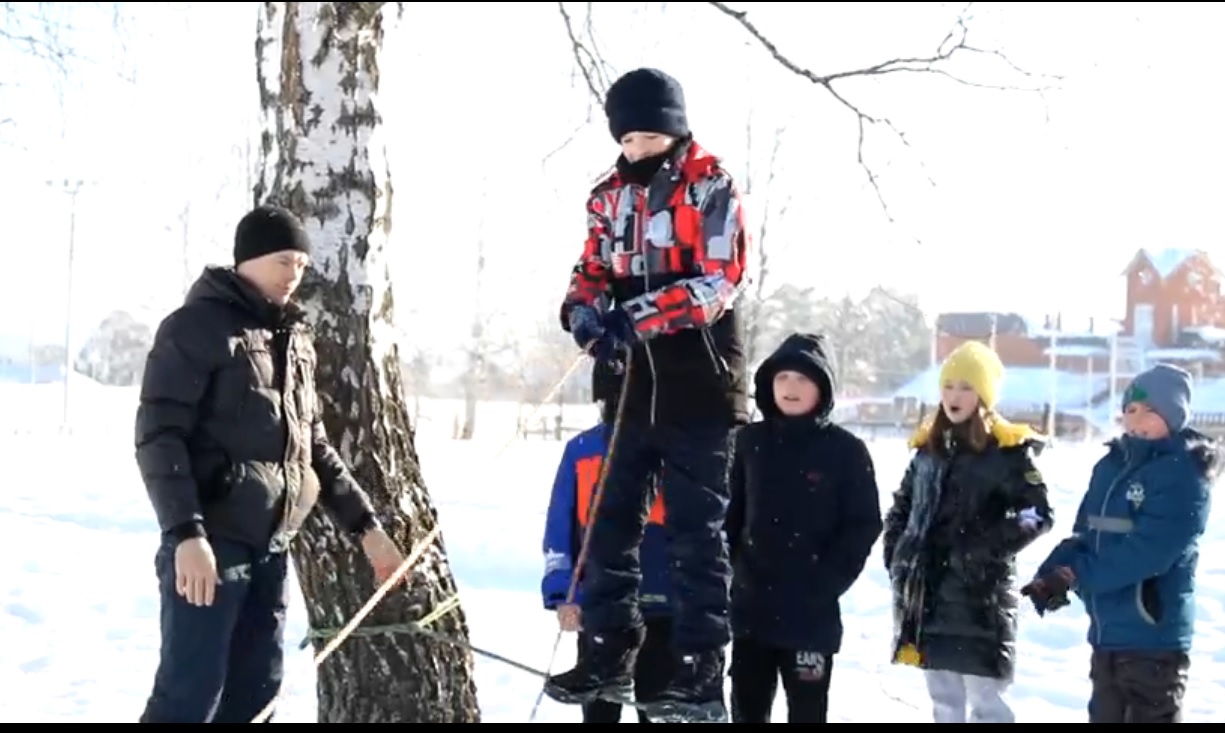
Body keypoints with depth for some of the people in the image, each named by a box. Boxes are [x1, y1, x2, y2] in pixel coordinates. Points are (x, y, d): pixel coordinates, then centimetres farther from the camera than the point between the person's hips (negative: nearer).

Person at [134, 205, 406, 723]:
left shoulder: (296, 340, 16)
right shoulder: (196, 327, -7)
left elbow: (313, 445, 21)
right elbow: (158, 436, -13)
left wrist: (364, 524, 16)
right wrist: (185, 533, -23)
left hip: (270, 546, 8)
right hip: (210, 541, -8)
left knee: (256, 685, 8)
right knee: (191, 694, -10)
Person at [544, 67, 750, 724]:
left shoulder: (710, 187, -5)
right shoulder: (611, 196, 13)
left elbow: (717, 281, -14)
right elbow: (592, 270, 14)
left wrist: (637, 317, -24)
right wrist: (584, 312, -10)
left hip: (699, 382, -6)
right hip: (635, 380, 6)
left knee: (696, 529, -3)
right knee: (610, 518, 8)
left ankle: (700, 673, 1)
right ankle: (608, 653, 18)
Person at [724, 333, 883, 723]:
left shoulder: (845, 450, -5)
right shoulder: (750, 441, 4)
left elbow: (864, 525, -6)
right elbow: (731, 511, 11)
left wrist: (827, 583, -13)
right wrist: (736, 565, 0)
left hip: (813, 612, -4)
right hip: (750, 605, 4)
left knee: (807, 713, 3)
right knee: (746, 709, 12)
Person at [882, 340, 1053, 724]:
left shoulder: (1008, 450, -7)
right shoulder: (929, 447, 11)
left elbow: (1040, 514, -12)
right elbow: (901, 508, 21)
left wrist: (990, 547, -20)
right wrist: (896, 555, 8)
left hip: (981, 596, -6)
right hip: (928, 594, 6)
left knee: (985, 700, -4)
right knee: (943, 699, 15)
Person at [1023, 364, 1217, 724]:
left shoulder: (1184, 473, -13)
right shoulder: (1112, 465, 11)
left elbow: (1148, 551, -23)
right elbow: (1084, 533, 9)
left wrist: (1075, 575, -22)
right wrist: (1050, 575, -10)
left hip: (1154, 635, -8)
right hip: (1107, 632, 8)